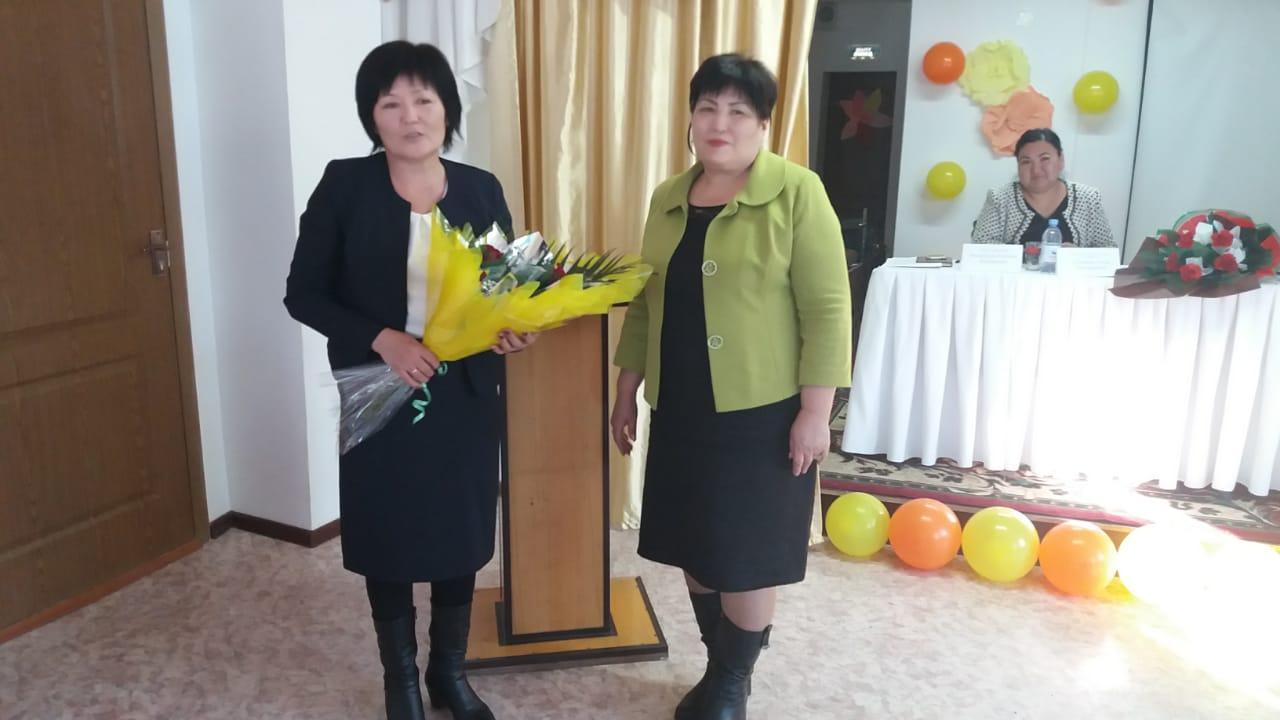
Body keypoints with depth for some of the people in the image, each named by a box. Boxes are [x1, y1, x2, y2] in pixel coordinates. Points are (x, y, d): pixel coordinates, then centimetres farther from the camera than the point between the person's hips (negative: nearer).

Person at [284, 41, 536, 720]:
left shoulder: (481, 188, 1)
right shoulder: (344, 185, -7)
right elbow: (304, 293, -7)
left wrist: (510, 326, -14)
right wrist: (380, 338, -21)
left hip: (465, 396, 3)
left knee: (462, 534, 13)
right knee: (388, 539, 11)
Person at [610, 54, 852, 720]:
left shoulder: (796, 194, -9)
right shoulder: (668, 199, 8)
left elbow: (827, 309, -11)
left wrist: (815, 412, -14)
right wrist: (627, 388, 13)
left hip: (760, 411, -5)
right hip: (681, 408, 6)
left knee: (746, 552, 4)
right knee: (693, 544, 14)